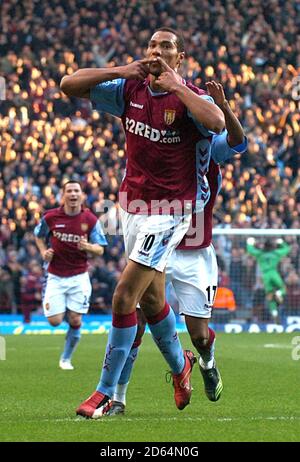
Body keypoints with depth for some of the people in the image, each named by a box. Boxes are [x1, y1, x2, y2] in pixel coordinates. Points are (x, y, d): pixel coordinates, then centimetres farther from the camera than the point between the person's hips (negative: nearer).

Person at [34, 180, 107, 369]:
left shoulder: (91, 220, -6)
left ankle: (66, 359, 16)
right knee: (55, 321, -7)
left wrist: (87, 247, -24)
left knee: (75, 321, -4)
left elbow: (100, 249, -3)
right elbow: (39, 235, 14)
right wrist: (44, 252, -4)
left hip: (79, 277, 0)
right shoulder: (50, 217, -6)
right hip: (55, 276, 0)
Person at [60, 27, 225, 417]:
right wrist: (118, 71, -14)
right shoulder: (130, 89, 2)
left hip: (170, 210, -6)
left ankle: (106, 392, -5)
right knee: (151, 298, 16)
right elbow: (69, 85, -2)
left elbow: (216, 122, -34)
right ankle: (180, 364, 41)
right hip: (133, 204, 6)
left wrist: (175, 86, -26)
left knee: (124, 297, -12)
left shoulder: (189, 97, -12)